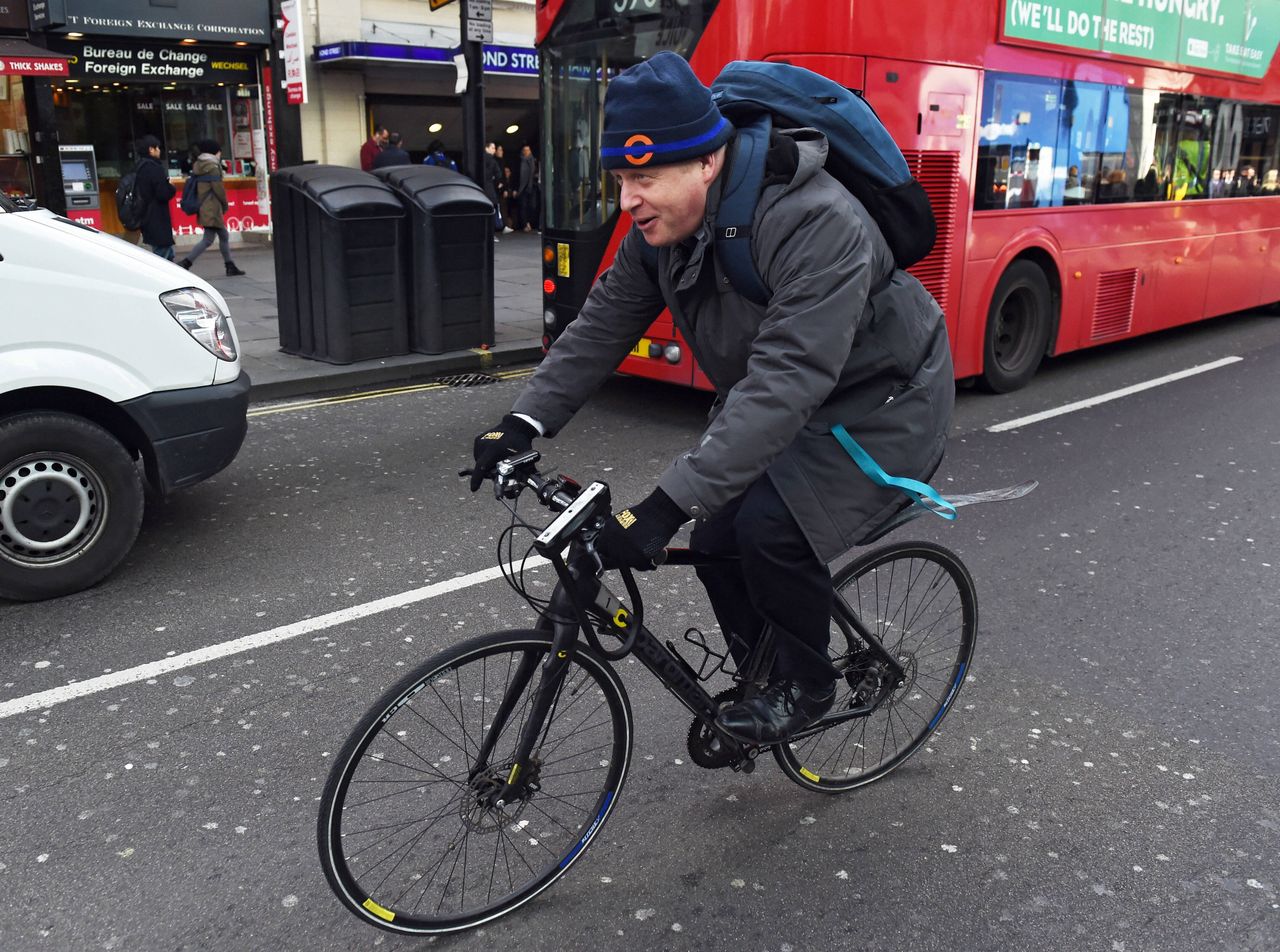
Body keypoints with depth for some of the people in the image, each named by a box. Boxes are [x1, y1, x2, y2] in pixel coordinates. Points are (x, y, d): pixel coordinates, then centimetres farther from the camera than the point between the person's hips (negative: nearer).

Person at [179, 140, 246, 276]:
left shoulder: (198, 166, 14)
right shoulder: (212, 166, -12)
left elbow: (198, 187, 15)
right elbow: (218, 187, -15)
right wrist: (225, 204, 0)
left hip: (203, 208, 10)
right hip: (212, 209, -10)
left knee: (224, 235, 16)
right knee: (208, 239, -9)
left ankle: (230, 267, 20)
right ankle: (186, 263, -13)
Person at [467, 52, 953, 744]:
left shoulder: (818, 225, -35)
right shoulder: (661, 228, -9)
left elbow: (786, 382, -43)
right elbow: (601, 327, -6)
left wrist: (667, 506, -47)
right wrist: (524, 424, -19)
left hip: (879, 406, -7)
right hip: (771, 403, 8)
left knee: (771, 526, -27)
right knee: (717, 539, -1)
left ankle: (805, 686, 1)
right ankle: (760, 681, 25)